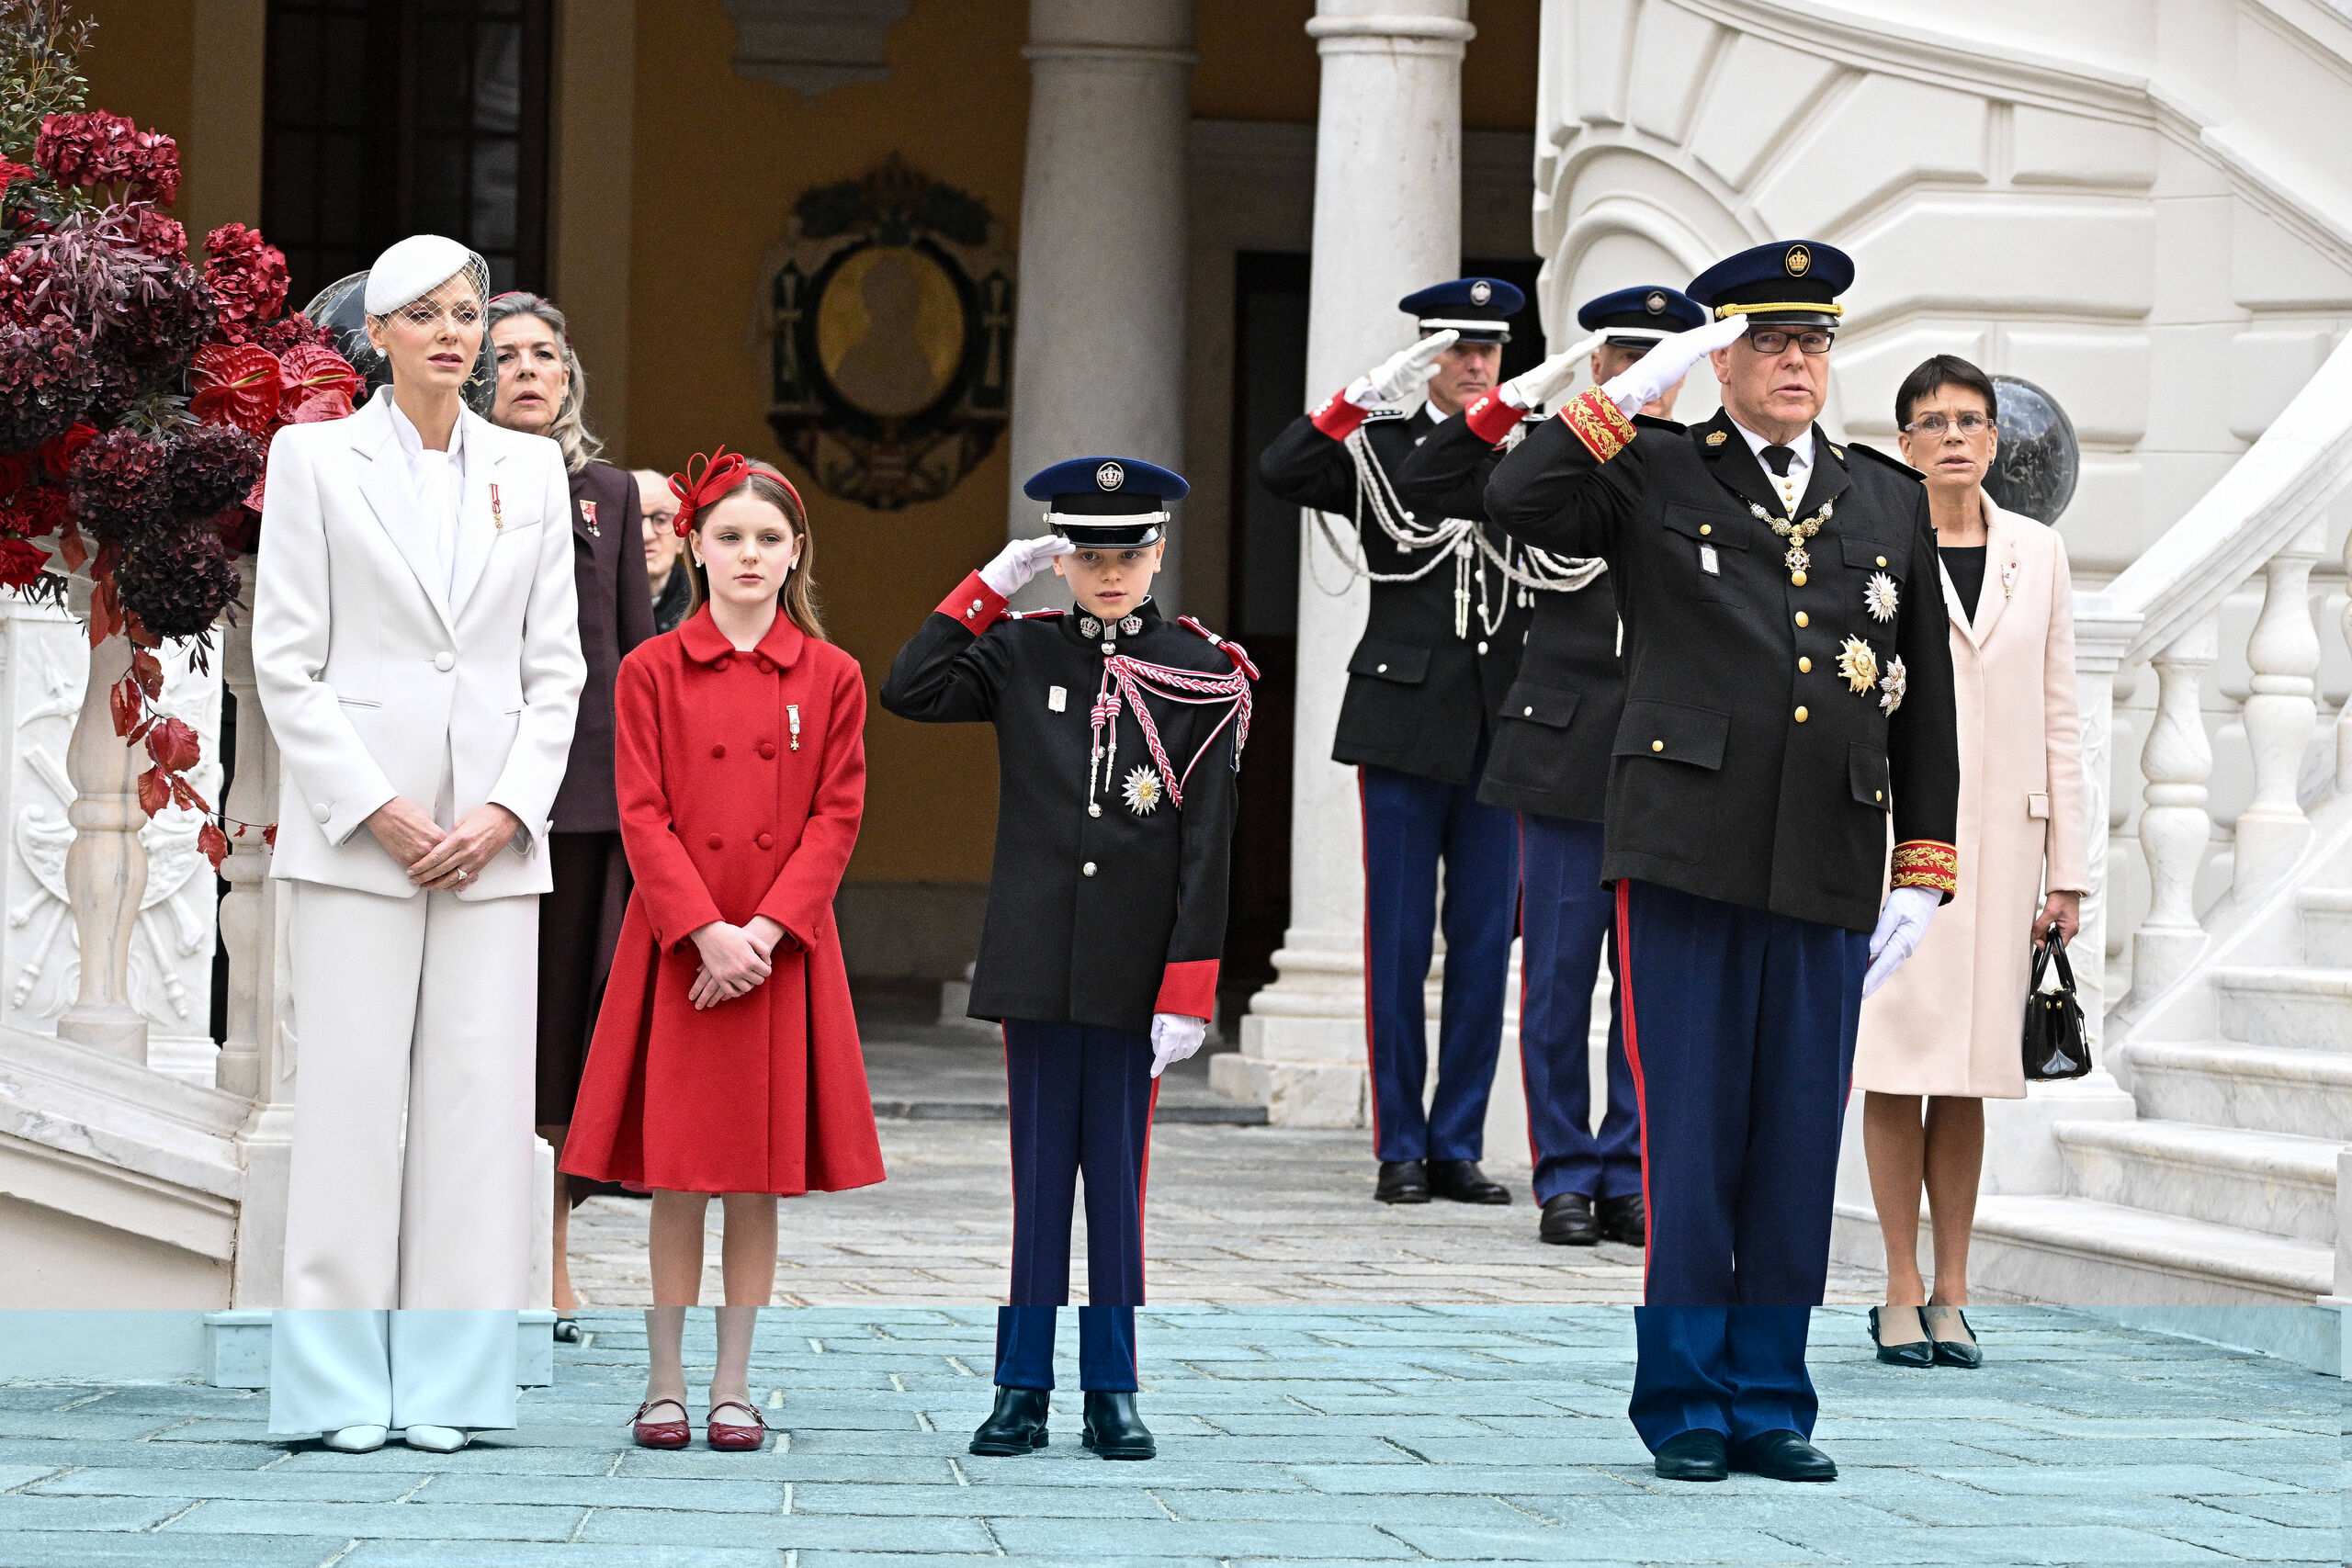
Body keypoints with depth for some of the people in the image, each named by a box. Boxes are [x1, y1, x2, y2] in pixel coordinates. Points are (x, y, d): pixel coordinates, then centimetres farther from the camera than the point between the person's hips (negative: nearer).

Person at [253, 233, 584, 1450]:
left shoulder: (532, 470, 11)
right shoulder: (315, 458, 3)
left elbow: (555, 666, 10)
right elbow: (287, 661, -1)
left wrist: (508, 808, -4)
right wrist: (376, 810, -9)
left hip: (493, 837, 3)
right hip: (356, 829, -3)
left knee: (483, 1099, 0)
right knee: (352, 1096, -4)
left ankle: (467, 1377, 4)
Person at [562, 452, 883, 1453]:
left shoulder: (832, 678, 4)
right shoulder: (652, 672, 1)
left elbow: (837, 818, 0)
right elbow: (642, 816, -4)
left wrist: (764, 930, -12)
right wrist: (708, 934, -14)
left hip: (784, 950, 1)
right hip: (677, 950, -1)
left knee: (758, 1188, 4)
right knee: (676, 1184, 1)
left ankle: (734, 1387, 12)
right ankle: (664, 1384, 10)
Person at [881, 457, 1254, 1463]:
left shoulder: (1200, 676, -2)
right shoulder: (1023, 652, 5)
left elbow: (1207, 841, -4)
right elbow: (909, 693, -6)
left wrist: (1189, 988, -10)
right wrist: (990, 586, -6)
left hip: (1137, 972, -1)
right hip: (1037, 961, 1)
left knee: (1119, 1175, 5)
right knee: (1039, 1173, 5)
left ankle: (1112, 1389, 12)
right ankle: (1023, 1388, 9)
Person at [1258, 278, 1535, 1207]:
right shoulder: (1378, 448, 3)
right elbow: (1281, 471, -15)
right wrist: (1374, 390, -22)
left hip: (1497, 730, 3)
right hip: (1406, 727, -3)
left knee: (1484, 942, 4)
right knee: (1399, 944, 0)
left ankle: (1459, 1146, 11)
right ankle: (1400, 1149, 6)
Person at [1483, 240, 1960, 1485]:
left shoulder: (1889, 499, 15)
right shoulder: (1652, 476, 6)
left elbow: (1924, 692, 16)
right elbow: (1518, 503, -13)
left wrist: (1925, 867, 10)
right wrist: (1640, 388, -12)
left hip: (1830, 871, 3)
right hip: (1688, 858, -3)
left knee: (1797, 1148, 5)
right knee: (1687, 1140, -2)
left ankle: (1770, 1403, 13)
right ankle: (1682, 1405, 6)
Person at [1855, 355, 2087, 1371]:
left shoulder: (2039, 554, 9)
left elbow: (2059, 714, 10)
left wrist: (2067, 868, 6)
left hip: (1999, 830, 3)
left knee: (1969, 1072, 5)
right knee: (1897, 1064, -3)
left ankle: (1950, 1296, 10)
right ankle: (1901, 1294, 3)